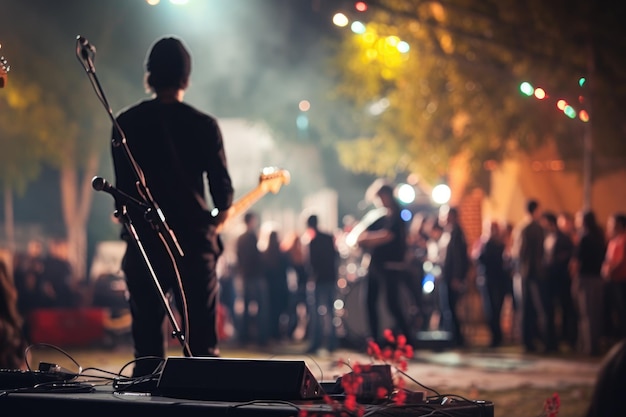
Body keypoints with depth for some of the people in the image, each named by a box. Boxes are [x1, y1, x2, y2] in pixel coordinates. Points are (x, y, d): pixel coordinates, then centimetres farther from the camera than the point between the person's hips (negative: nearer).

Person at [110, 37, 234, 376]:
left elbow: (121, 186, 3)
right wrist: (219, 215, 20)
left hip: (143, 243, 1)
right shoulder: (204, 125, -2)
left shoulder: (126, 123, 1)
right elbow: (222, 187, -1)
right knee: (202, 345, 2)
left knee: (147, 345, 5)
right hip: (194, 243, -1)